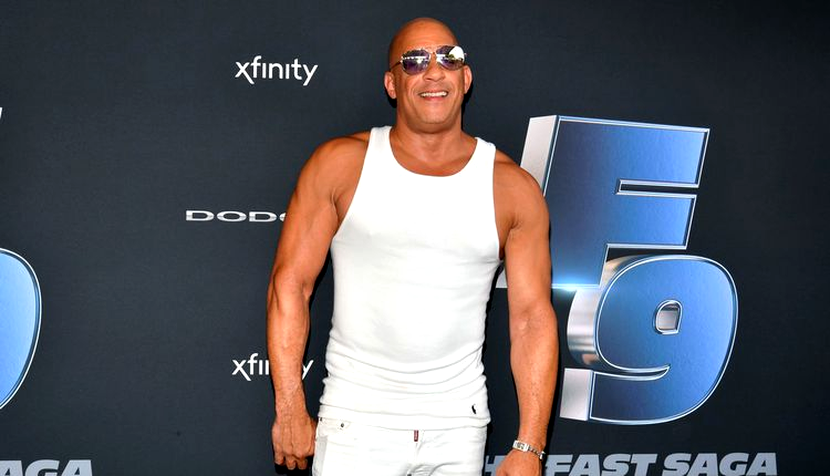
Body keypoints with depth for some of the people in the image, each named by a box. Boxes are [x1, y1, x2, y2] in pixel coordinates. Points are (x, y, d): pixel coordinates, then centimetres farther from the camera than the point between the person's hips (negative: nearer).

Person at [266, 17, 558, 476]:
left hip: (459, 426, 2)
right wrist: (290, 411, -7)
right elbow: (289, 284, -3)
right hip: (356, 421, -1)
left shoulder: (512, 188, 1)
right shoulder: (340, 163, -2)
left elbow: (533, 318, 0)